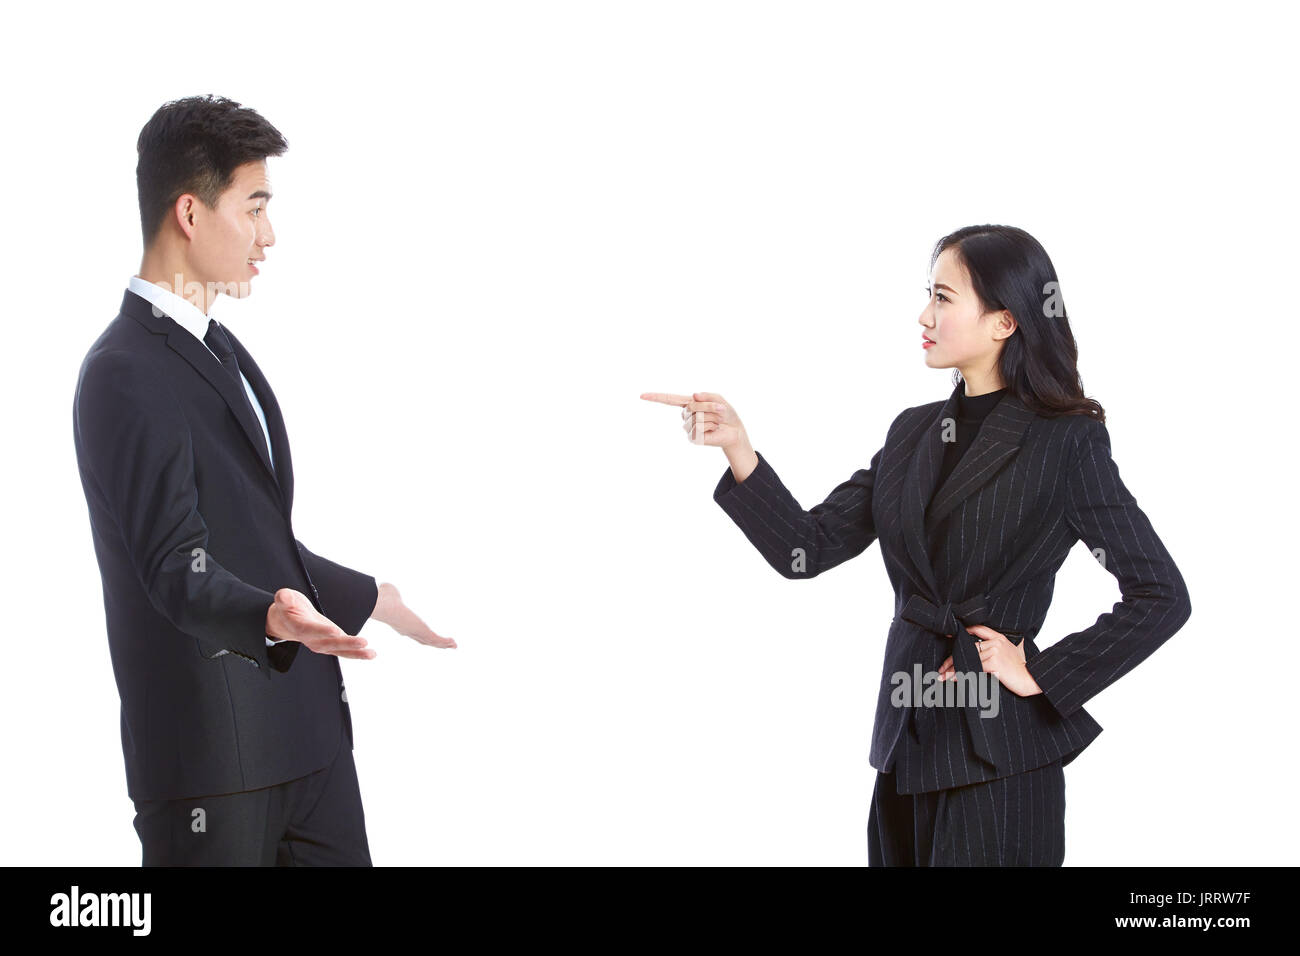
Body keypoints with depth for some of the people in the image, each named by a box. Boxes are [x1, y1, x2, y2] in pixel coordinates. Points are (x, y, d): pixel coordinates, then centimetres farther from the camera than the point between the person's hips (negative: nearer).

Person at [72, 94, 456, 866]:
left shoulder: (221, 350, 18)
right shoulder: (125, 374, -13)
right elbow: (175, 570, -21)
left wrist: (377, 598, 30)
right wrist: (274, 619, -38)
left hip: (309, 733, 9)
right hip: (211, 755, -8)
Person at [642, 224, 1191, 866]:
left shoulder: (1065, 443, -8)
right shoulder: (914, 432, 10)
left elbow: (1162, 596, -9)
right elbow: (808, 549, 4)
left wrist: (1043, 674, -10)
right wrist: (737, 448, -7)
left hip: (998, 752, -6)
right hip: (908, 741, 6)